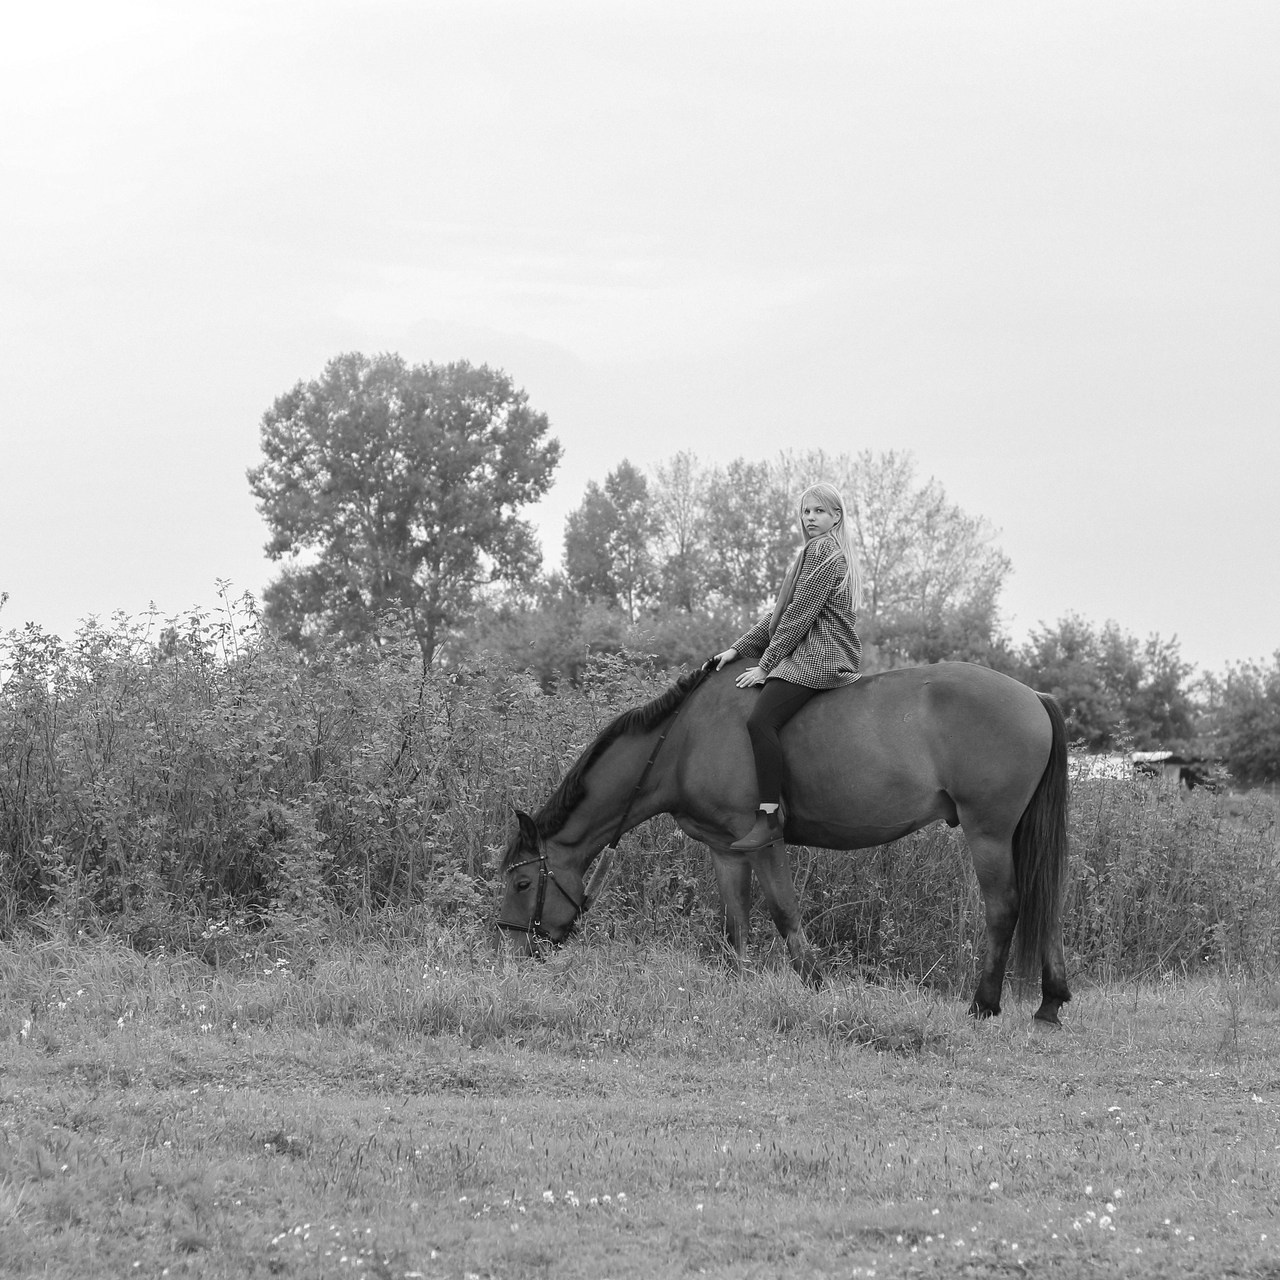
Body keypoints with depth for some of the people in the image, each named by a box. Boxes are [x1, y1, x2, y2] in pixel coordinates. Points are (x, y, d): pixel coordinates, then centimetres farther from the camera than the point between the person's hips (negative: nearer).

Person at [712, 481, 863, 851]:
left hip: (817, 659, -11)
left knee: (760, 720, -26)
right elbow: (779, 613, 25)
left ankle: (769, 817, -34)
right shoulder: (833, 553, 26)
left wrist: (765, 664, -10)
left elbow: (798, 615, -12)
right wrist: (738, 649, 17)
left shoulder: (821, 550, -6)